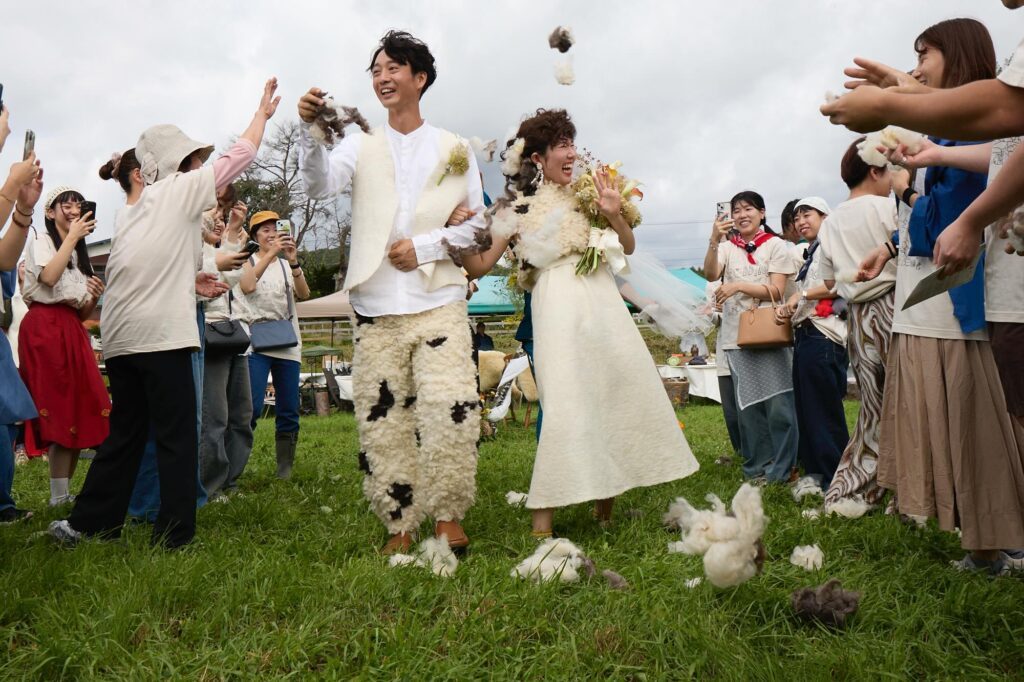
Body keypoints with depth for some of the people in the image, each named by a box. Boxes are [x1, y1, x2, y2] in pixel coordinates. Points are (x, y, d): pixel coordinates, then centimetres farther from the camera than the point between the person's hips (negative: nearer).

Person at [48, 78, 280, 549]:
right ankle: (174, 534, 2)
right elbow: (238, 156, 2)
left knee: (124, 434, 17)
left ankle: (88, 522, 23)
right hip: (160, 334, -8)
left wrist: (189, 281, 14)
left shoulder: (127, 215, 19)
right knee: (176, 437, -1)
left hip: (119, 338, 8)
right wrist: (263, 112, 12)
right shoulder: (175, 192, -1)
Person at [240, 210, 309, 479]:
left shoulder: (286, 265, 16)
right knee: (251, 407, -15)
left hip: (288, 344, 3)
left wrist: (293, 261, -17)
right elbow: (247, 286, -15)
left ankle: (285, 470, 10)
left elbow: (304, 294, -3)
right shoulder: (248, 261, 8)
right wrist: (271, 254, -19)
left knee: (289, 411, 2)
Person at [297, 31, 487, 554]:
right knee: (382, 420, 2)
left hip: (438, 301, -1)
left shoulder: (454, 149, 11)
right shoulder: (361, 145, 13)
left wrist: (425, 246, -6)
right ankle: (400, 525, 14)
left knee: (451, 411, -12)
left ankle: (447, 516, 5)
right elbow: (320, 186, -5)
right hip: (376, 308, 2)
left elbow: (476, 223, 9)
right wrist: (310, 130, -22)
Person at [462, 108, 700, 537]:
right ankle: (543, 518, -6)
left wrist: (615, 214, -1)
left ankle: (606, 498, 18)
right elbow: (479, 266, 5)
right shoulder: (517, 209, 7)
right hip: (559, 305, -4)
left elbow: (628, 247, 17)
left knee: (628, 388, 2)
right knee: (566, 405, -13)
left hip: (603, 300, 5)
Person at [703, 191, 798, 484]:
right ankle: (757, 467, 15)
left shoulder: (776, 246, 3)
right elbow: (711, 274, -11)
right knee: (748, 405, 6)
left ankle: (780, 468, 2)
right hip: (737, 337, 2)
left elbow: (776, 291, -6)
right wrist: (715, 241, -25)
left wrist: (738, 286, -14)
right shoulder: (727, 247, 10)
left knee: (778, 404, -6)